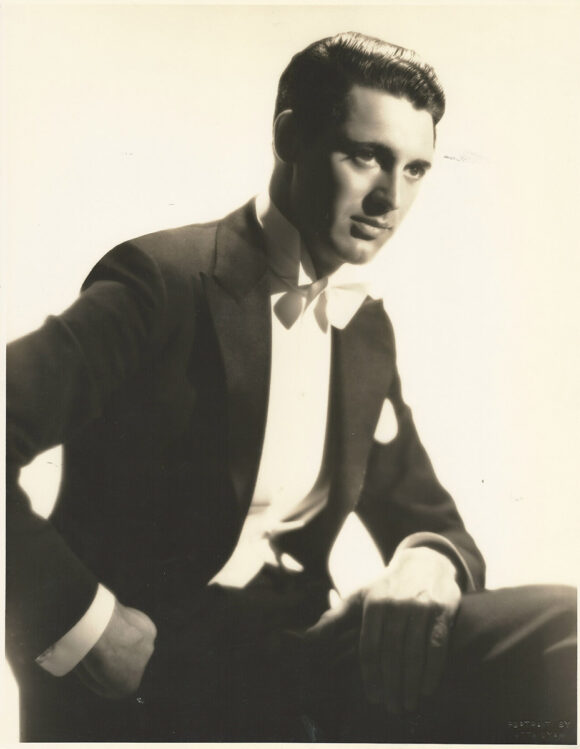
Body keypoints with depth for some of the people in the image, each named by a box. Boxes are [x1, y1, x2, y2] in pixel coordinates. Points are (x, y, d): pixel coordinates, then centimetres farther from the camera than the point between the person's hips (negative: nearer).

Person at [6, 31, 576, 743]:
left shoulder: (368, 326, 11)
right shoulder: (165, 277, -10)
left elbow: (424, 514, 14)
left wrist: (427, 561, -10)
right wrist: (84, 622, -20)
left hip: (296, 637, 7)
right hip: (135, 665, -6)